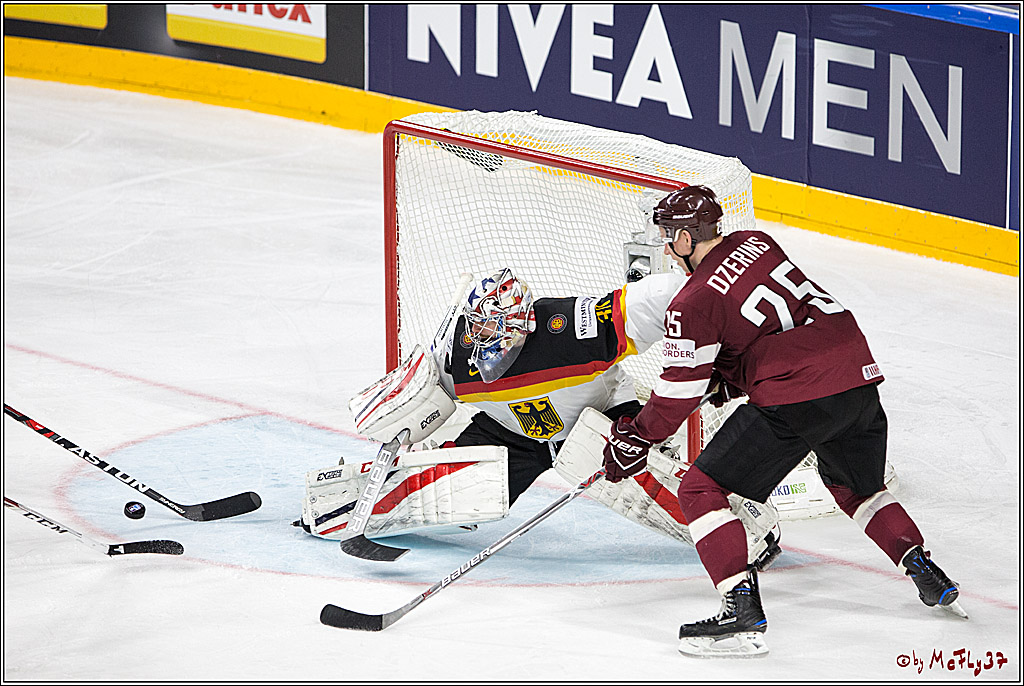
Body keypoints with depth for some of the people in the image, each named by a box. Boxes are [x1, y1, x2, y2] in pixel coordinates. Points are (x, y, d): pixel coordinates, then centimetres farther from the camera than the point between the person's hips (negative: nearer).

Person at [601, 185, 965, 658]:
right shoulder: (757, 244, 15)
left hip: (797, 400, -8)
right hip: (859, 377, 8)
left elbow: (680, 393, -2)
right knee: (855, 488, 34)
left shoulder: (693, 303, -5)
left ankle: (742, 609, -13)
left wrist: (636, 439, 11)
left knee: (701, 491, 0)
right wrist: (727, 377, 30)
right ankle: (927, 575, 31)